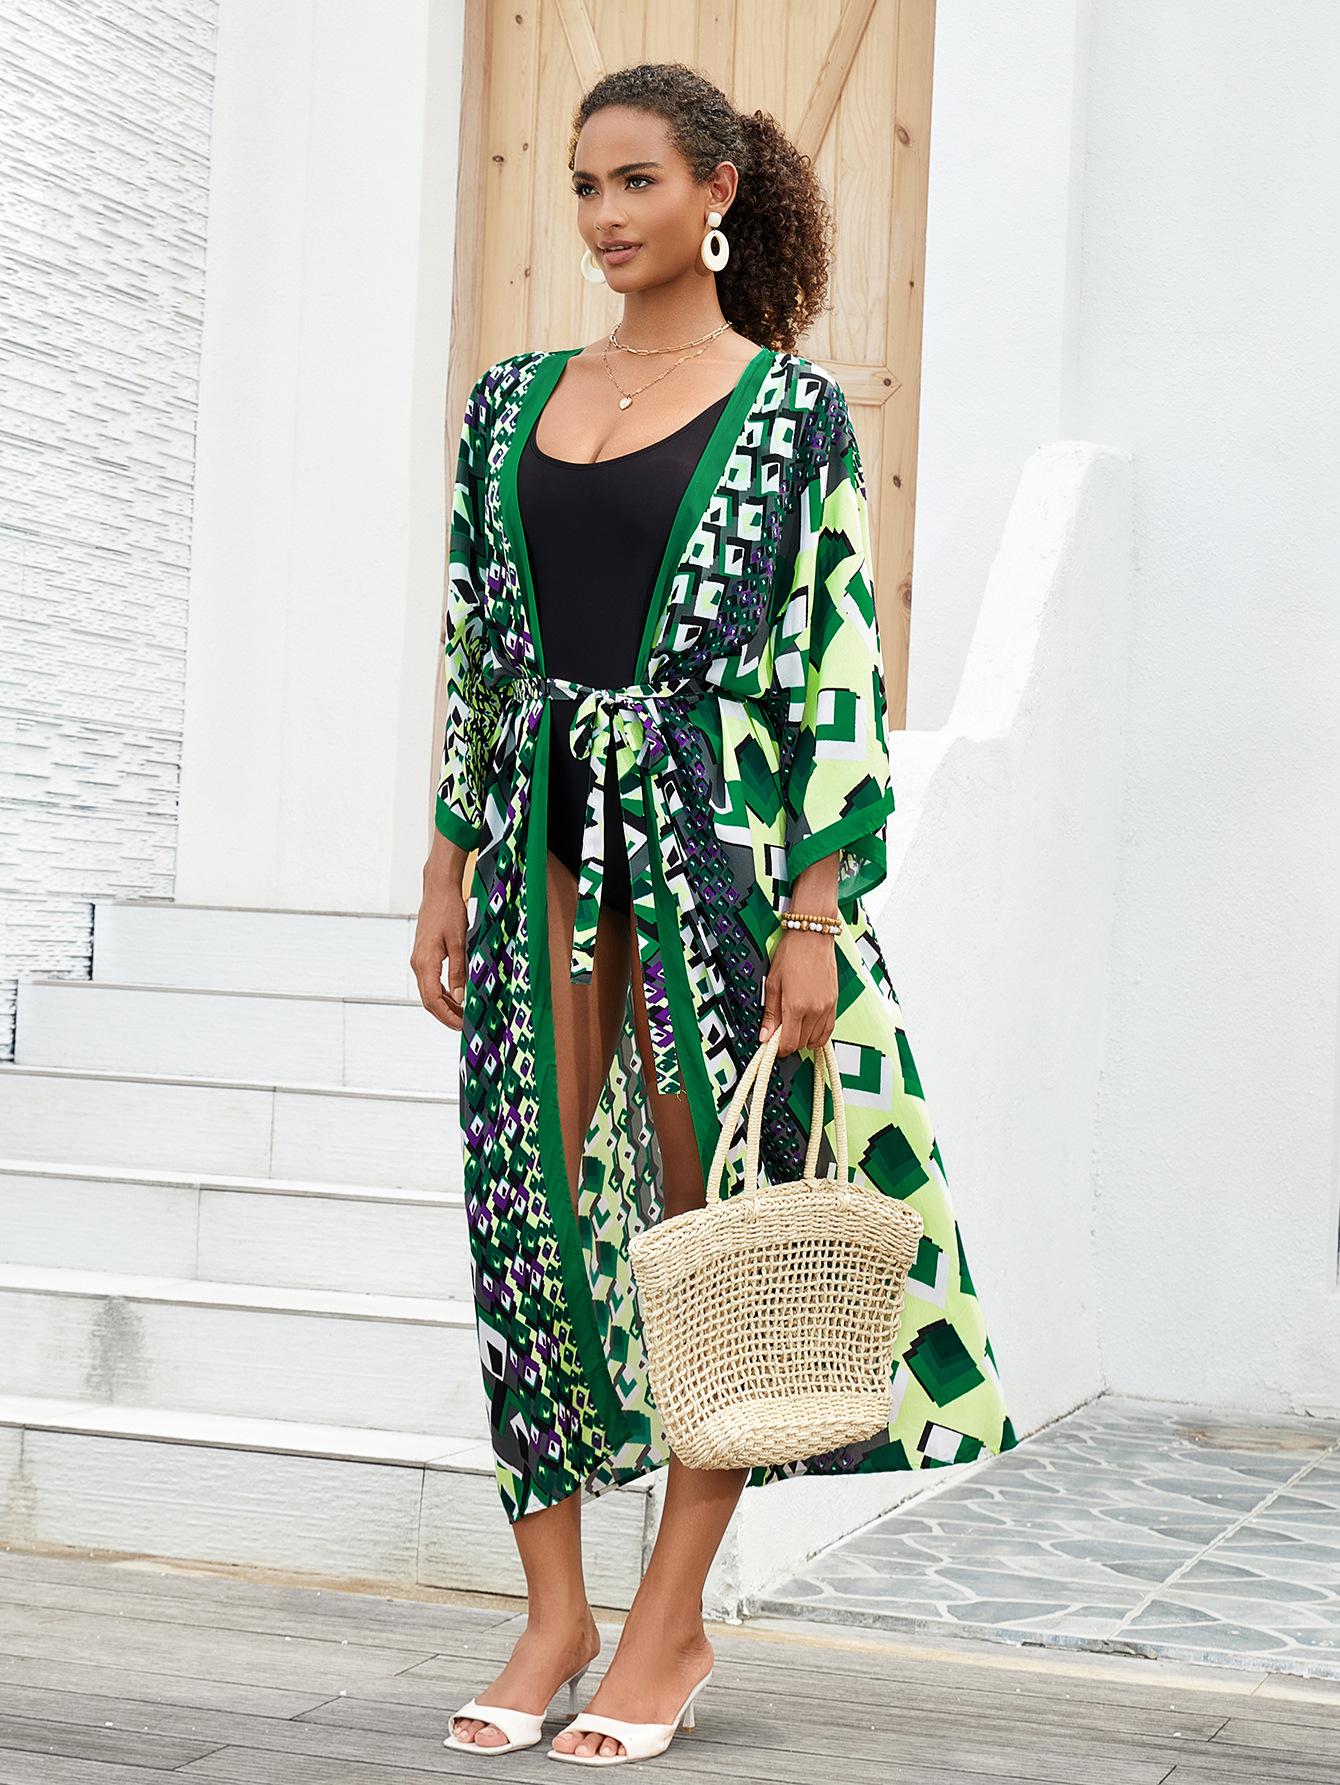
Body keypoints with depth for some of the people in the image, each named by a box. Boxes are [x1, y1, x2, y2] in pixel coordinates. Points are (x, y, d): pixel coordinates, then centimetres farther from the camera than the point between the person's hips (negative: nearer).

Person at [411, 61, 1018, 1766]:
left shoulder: (790, 408, -1)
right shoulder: (515, 401, 12)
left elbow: (841, 669, -6)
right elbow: (473, 650, 14)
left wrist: (814, 912, -12)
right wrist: (448, 870, 10)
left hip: (710, 822, -4)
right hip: (543, 839, 5)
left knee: (714, 1217, 1)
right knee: (533, 1208, 4)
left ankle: (671, 1621, 13)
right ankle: (553, 1608, 16)